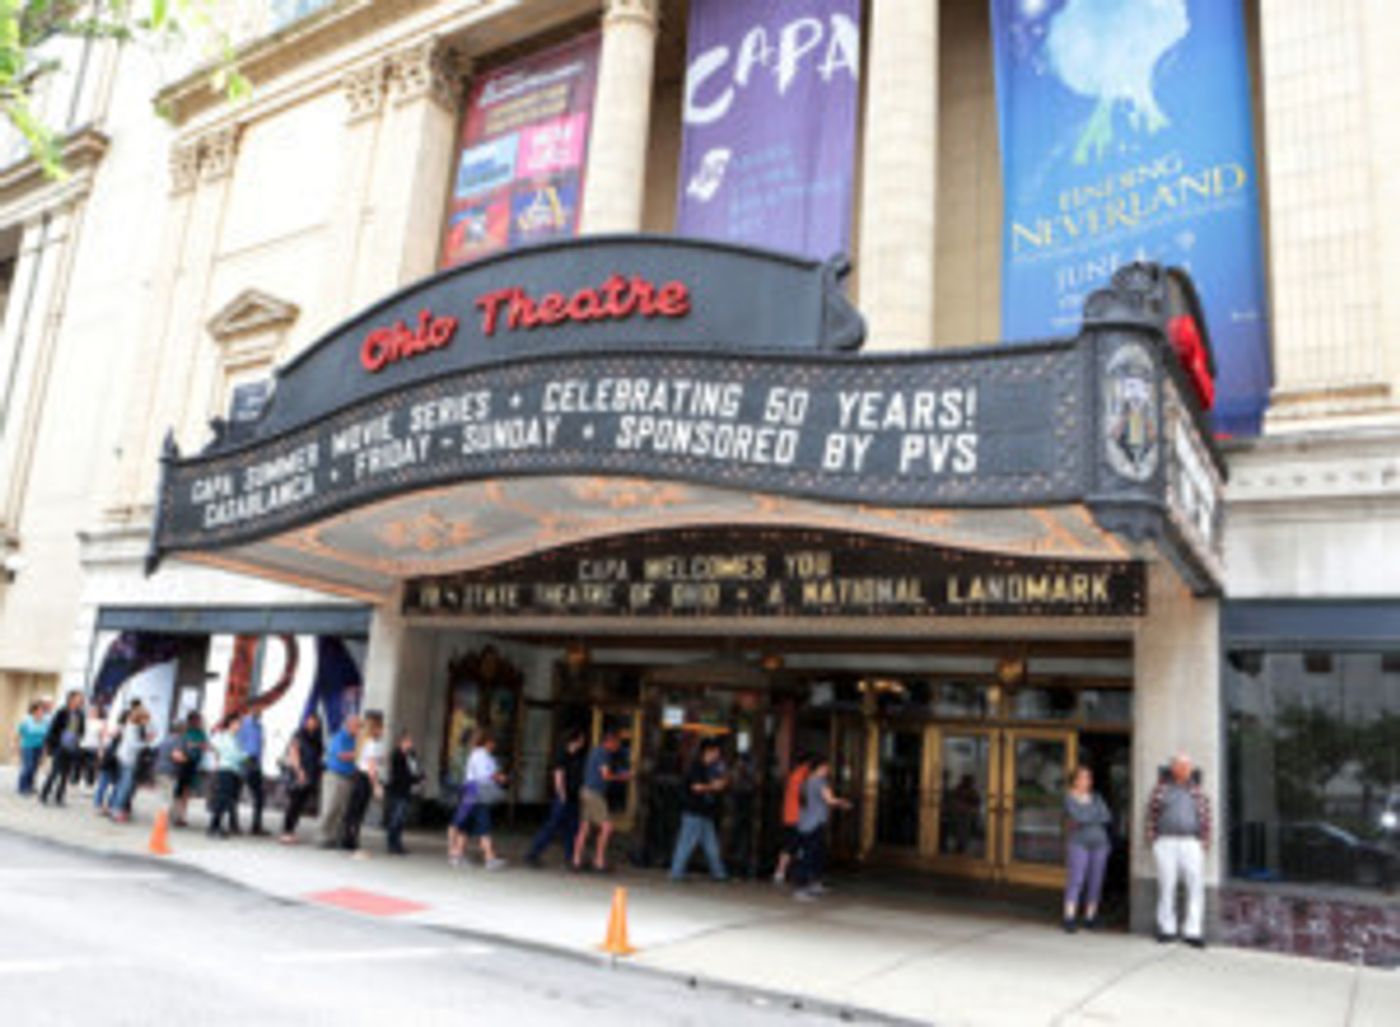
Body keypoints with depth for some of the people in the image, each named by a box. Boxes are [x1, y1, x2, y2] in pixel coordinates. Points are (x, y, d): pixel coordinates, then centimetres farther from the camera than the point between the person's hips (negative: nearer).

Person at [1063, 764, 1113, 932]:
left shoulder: (1096, 797, 11)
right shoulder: (1069, 797, -3)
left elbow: (1107, 817, -2)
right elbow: (1077, 816, -18)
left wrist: (1086, 818, -9)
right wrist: (1096, 815, -4)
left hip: (1099, 843, 5)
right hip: (1078, 843, -5)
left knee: (1095, 881, 2)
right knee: (1076, 880, -11)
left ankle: (1090, 918, 9)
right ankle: (1070, 919, -12)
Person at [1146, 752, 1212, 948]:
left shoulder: (1197, 791, 10)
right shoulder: (1161, 789, 7)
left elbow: (1206, 818, 8)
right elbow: (1151, 814, 5)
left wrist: (1205, 842, -2)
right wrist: (1151, 840, -1)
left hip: (1191, 843, 1)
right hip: (1165, 843, -1)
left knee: (1196, 886, -7)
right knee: (1166, 886, 0)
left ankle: (1193, 931, -2)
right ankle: (1167, 929, 11)